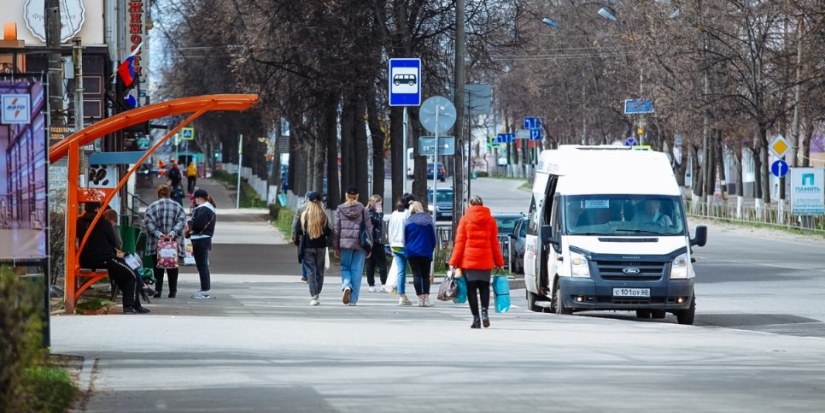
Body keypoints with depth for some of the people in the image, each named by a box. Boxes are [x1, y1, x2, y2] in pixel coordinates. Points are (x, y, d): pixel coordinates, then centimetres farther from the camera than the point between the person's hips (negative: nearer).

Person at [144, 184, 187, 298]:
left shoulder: (151, 207, 0)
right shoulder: (177, 206, 4)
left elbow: (148, 222, -9)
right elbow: (181, 221, -5)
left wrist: (157, 233, -14)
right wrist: (173, 232, -12)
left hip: (155, 242, -1)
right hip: (174, 242, 1)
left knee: (158, 267, 5)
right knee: (172, 268, 8)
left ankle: (158, 290, -1)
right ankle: (173, 291, 7)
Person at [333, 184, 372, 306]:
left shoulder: (340, 209, 0)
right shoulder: (362, 210, -1)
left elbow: (336, 229, 2)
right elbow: (369, 228, 2)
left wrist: (336, 247, 8)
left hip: (345, 243, 0)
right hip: (360, 244, 0)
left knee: (345, 267, 14)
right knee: (356, 270, 6)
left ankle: (346, 286, -16)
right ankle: (353, 299, 5)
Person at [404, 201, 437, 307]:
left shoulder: (409, 222, -2)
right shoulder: (429, 221, 2)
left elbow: (405, 239, 3)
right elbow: (433, 238, 6)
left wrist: (407, 250, 14)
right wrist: (431, 250, 13)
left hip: (412, 252, -1)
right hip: (426, 253, 1)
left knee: (416, 275, 1)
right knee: (426, 275, 9)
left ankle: (420, 298, -5)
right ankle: (426, 298, -1)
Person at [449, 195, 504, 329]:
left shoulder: (465, 219, -1)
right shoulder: (490, 220, 5)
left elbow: (460, 242, -3)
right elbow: (494, 243, 6)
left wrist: (454, 262, -1)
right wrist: (499, 262, 11)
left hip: (468, 260, -2)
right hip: (485, 261, 2)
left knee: (471, 289, 3)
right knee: (484, 287, 13)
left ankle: (476, 318, -2)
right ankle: (484, 311, -10)